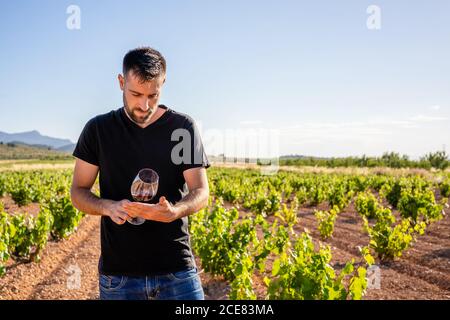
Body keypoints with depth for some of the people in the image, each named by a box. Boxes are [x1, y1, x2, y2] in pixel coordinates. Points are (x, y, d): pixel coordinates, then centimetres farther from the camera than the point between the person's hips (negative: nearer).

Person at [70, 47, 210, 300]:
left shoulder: (184, 127, -1)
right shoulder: (98, 129, 2)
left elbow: (201, 192, -4)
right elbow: (79, 192, 4)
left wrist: (174, 211, -26)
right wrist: (108, 207, -18)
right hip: (118, 272, 1)